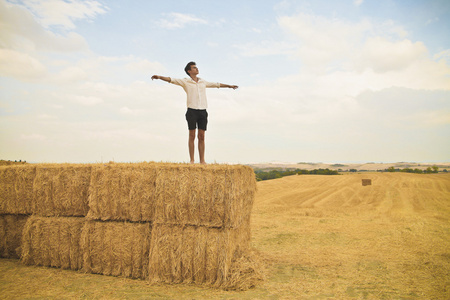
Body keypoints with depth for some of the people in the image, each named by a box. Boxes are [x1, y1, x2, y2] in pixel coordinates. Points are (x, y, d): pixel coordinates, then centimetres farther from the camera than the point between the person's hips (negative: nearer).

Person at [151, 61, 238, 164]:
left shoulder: (203, 82, 19)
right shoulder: (185, 82, 6)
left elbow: (216, 84, 30)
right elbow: (171, 80, -5)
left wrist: (229, 86, 40)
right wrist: (159, 77, -20)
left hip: (203, 111, 4)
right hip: (192, 111, -3)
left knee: (201, 137, 3)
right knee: (192, 136, -2)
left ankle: (202, 160, 6)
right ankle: (192, 160, 3)